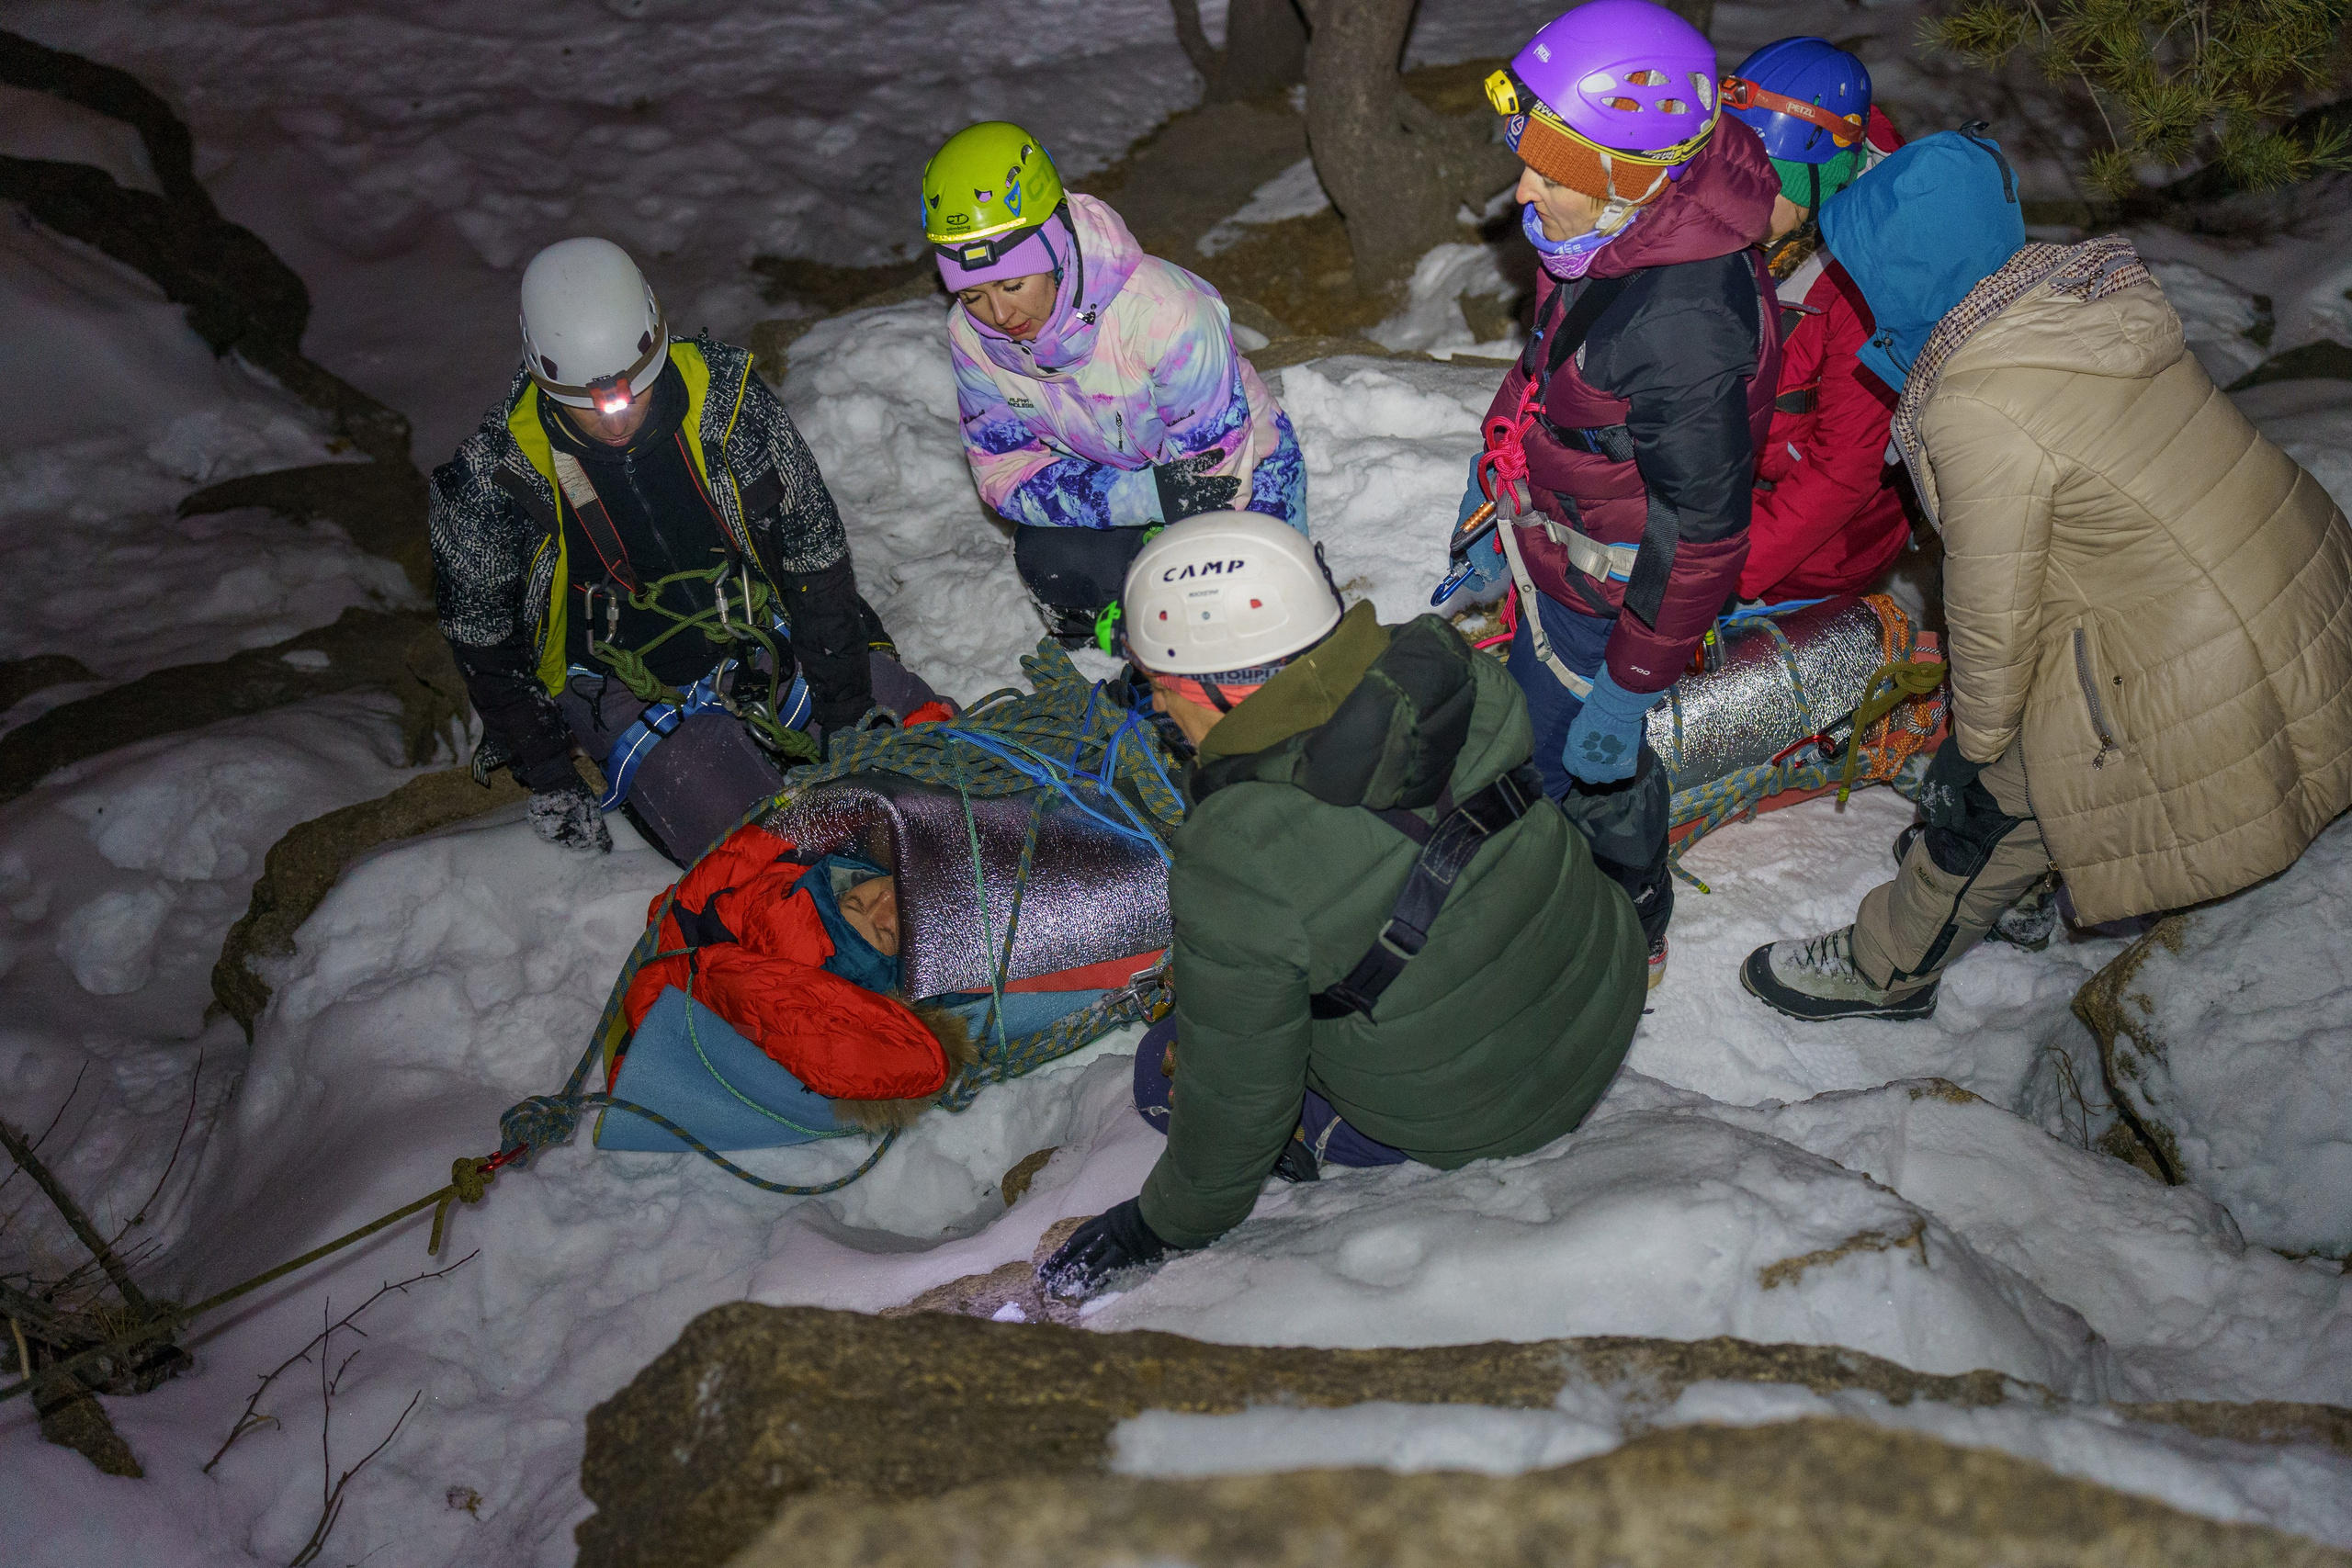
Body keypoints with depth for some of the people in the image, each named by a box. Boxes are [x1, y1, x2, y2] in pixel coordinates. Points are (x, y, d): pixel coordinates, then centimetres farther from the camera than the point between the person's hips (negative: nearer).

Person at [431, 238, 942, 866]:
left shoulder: (724, 395, -18)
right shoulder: (495, 476, -20)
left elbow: (812, 542, -7)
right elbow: (484, 639, -5)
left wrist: (844, 701, -7)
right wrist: (548, 780, -4)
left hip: (767, 641, 3)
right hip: (630, 691, -3)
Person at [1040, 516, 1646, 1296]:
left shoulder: (1236, 866, -32)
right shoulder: (1444, 669, -18)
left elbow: (1236, 1096, -19)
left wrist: (1170, 1224, 0)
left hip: (1464, 1123, -5)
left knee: (1165, 1070, 11)